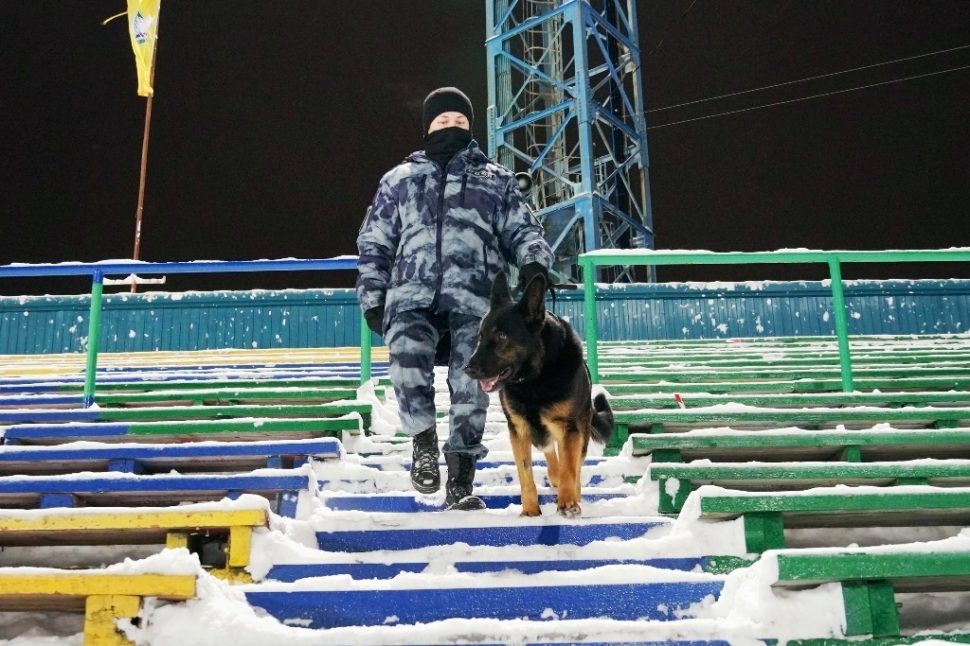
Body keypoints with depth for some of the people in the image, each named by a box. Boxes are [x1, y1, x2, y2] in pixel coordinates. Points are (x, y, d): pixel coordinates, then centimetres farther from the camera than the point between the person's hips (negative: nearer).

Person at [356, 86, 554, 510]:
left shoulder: (496, 180, 22)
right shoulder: (398, 180, 24)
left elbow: (523, 230, 15)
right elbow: (374, 244, 22)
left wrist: (533, 262, -8)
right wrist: (372, 298, 11)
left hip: (474, 299, 0)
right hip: (413, 294, 0)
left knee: (470, 388, -9)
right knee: (407, 357, -30)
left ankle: (460, 484, 0)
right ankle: (423, 437, -9)